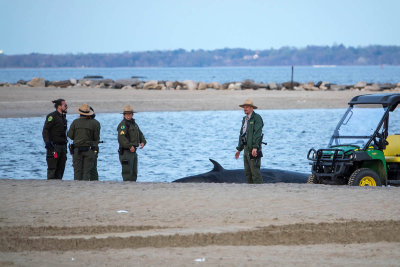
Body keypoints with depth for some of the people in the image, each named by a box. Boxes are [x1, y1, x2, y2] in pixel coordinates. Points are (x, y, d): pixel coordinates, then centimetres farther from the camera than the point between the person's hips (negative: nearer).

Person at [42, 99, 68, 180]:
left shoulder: (63, 117, 17)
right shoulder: (52, 116, -8)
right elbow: (45, 130, -14)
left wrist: (65, 147, 22)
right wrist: (47, 142, -28)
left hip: (62, 146, 8)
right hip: (54, 146, -8)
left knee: (61, 169, 6)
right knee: (52, 169, -8)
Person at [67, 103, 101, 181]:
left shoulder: (75, 122, -3)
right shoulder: (94, 123, -3)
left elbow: (70, 135, 0)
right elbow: (96, 138, 0)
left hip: (77, 150, 0)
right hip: (89, 150, 0)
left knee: (77, 171, 3)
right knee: (87, 171, 1)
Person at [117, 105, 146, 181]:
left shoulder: (134, 124, 16)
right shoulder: (123, 124, -13)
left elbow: (140, 134, 21)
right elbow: (121, 138, -26)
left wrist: (143, 142, 0)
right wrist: (130, 146, -32)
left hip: (133, 152, 9)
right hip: (126, 152, -9)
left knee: (134, 173, 14)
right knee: (127, 173, -9)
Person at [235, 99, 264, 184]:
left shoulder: (257, 118, -8)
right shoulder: (245, 119, 19)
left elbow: (257, 133, -17)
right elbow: (242, 134, 24)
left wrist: (255, 147, -25)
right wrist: (239, 149, 22)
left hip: (253, 148, -9)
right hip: (246, 148, 9)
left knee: (255, 170, -13)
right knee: (247, 171, 8)